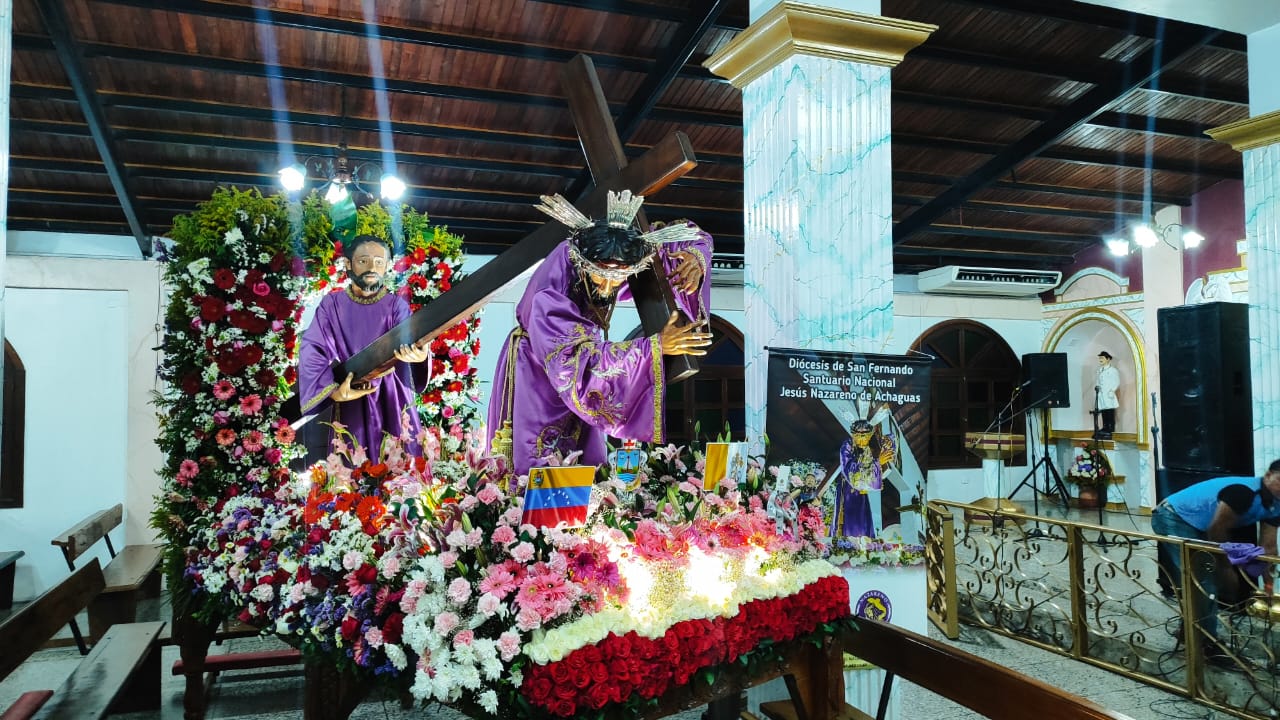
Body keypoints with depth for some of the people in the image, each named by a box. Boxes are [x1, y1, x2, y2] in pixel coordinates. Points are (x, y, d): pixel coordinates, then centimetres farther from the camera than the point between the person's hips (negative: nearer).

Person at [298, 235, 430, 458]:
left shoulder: (396, 305, 1)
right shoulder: (332, 304, 2)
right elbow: (312, 350, -7)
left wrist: (417, 354, -43)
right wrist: (332, 389, -23)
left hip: (390, 399, 0)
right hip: (349, 399, 0)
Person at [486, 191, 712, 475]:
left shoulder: (618, 259, -22)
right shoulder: (549, 294, -38)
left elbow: (690, 237, -11)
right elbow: (581, 362, -41)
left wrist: (694, 258, -35)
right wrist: (656, 346, -44)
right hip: (536, 376, -5)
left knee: (587, 472, 11)